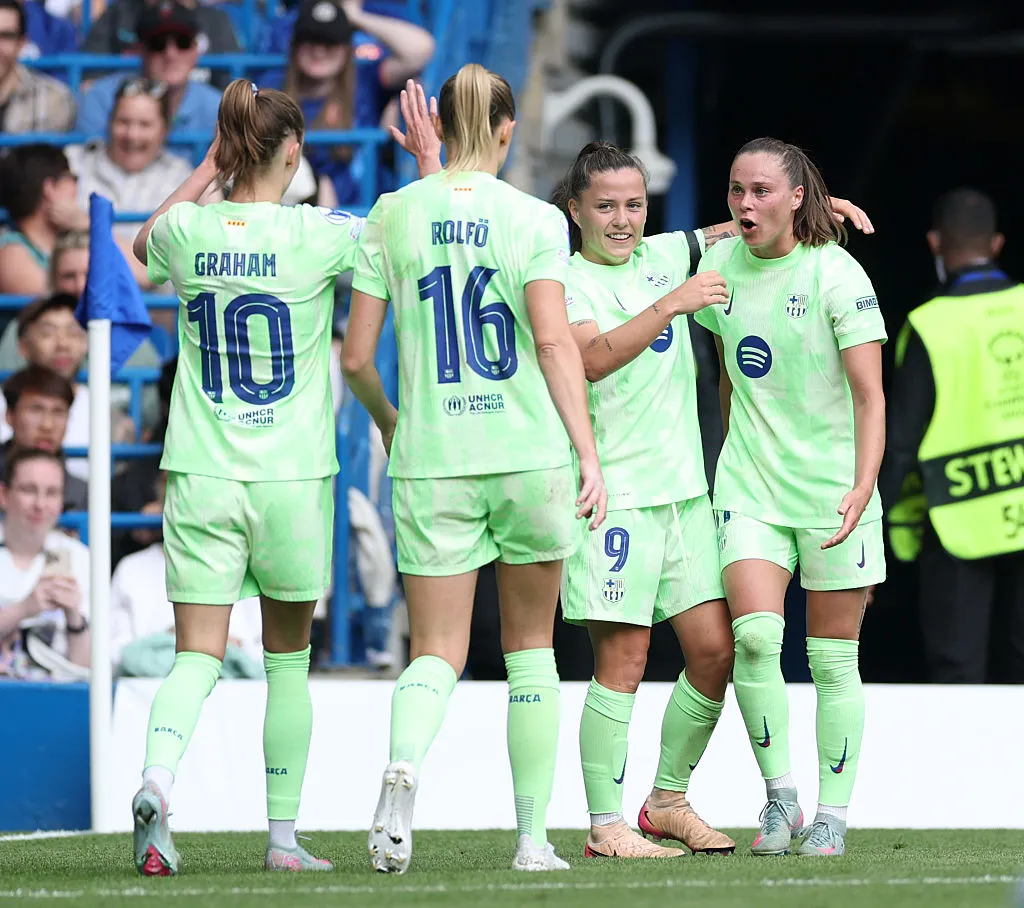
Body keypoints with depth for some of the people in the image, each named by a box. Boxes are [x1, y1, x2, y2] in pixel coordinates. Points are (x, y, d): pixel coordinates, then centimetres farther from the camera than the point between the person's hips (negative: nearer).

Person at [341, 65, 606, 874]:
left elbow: (355, 357, 3)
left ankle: (403, 769, -30)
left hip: (431, 461, 1)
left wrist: (386, 420, 23)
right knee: (531, 647, 15)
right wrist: (589, 451, -14)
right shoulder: (535, 219, -2)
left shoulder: (392, 216, 3)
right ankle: (533, 837, 16)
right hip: (529, 452, -1)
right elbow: (554, 339, -14)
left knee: (437, 653, 3)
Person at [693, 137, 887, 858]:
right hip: (750, 487, 3)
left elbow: (870, 395, -12)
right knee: (753, 636, -16)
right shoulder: (720, 266, 4)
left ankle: (832, 813, 13)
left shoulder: (837, 275, -10)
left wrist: (862, 487, -24)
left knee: (833, 659, 2)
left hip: (832, 491, -3)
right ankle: (779, 795, -2)